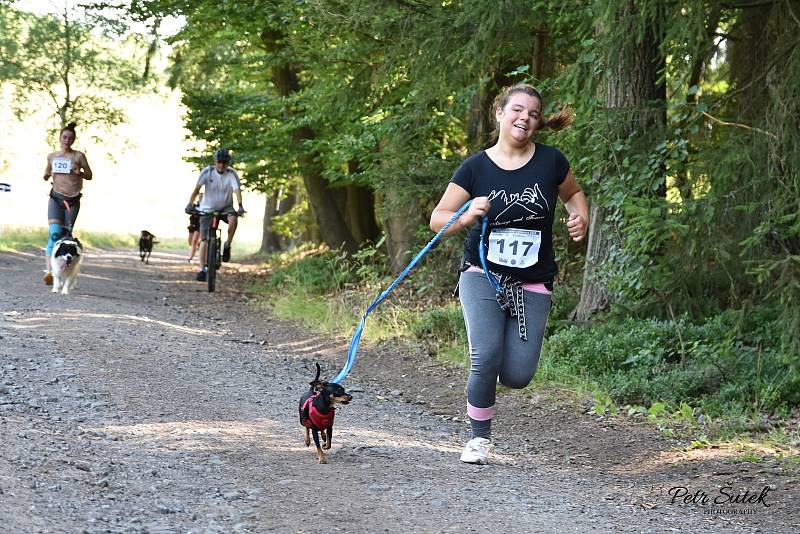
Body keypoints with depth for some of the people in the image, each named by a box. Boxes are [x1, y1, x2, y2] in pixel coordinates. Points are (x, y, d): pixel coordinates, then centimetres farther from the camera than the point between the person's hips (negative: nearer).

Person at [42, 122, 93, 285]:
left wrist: (78, 173, -13)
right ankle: (49, 270, -28)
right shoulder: (52, 157, 9)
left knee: (65, 235, 4)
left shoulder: (79, 156, 2)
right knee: (54, 233, -18)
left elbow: (89, 175, 8)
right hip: (56, 198, 0)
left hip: (73, 201, 0)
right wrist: (46, 175, 0)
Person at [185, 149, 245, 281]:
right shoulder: (207, 172, -13)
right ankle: (202, 269, 0)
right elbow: (197, 188, -18)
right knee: (204, 240, -7)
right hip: (207, 209, 0)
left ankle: (227, 246, -12)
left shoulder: (232, 174, -14)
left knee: (233, 219, -34)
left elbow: (237, 190, -25)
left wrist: (240, 206, -42)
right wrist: (190, 204, -33)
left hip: (225, 207, 0)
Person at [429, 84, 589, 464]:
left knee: (517, 376, -8)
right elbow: (438, 220, -1)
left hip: (532, 286, 1)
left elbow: (573, 193, 19)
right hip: (483, 276, -1)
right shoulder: (476, 167, -5)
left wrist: (580, 218, -3)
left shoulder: (550, 162, -2)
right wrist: (467, 216, -22)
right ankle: (479, 438, 2)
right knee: (486, 358, -22)